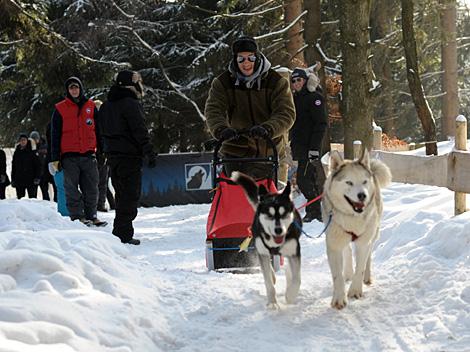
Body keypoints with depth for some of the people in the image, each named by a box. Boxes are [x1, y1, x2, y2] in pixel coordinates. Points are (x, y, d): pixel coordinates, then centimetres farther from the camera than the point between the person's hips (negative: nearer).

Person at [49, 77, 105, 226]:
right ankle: (77, 216, 2)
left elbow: (99, 130, 13)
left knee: (91, 188, 3)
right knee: (72, 188, -2)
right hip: (69, 156, -2)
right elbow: (55, 135, 4)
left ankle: (91, 216, 11)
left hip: (88, 155, 2)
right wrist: (54, 159, -2)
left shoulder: (91, 106, 11)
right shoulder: (60, 109, 5)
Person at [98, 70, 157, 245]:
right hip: (130, 156, -8)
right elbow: (140, 131, -16)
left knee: (121, 195, 16)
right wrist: (150, 153, -14)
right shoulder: (131, 104, -12)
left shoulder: (105, 106, 16)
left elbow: (103, 132, 19)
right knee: (130, 196, -6)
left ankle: (121, 232, 19)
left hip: (112, 155, 9)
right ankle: (123, 234, -10)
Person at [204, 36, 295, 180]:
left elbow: (286, 114, -16)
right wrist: (221, 130, -35)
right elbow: (213, 111, -13)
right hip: (235, 151, 0)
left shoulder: (277, 82, -7)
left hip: (268, 151, 0)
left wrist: (267, 129, -37)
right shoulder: (222, 83, -2)